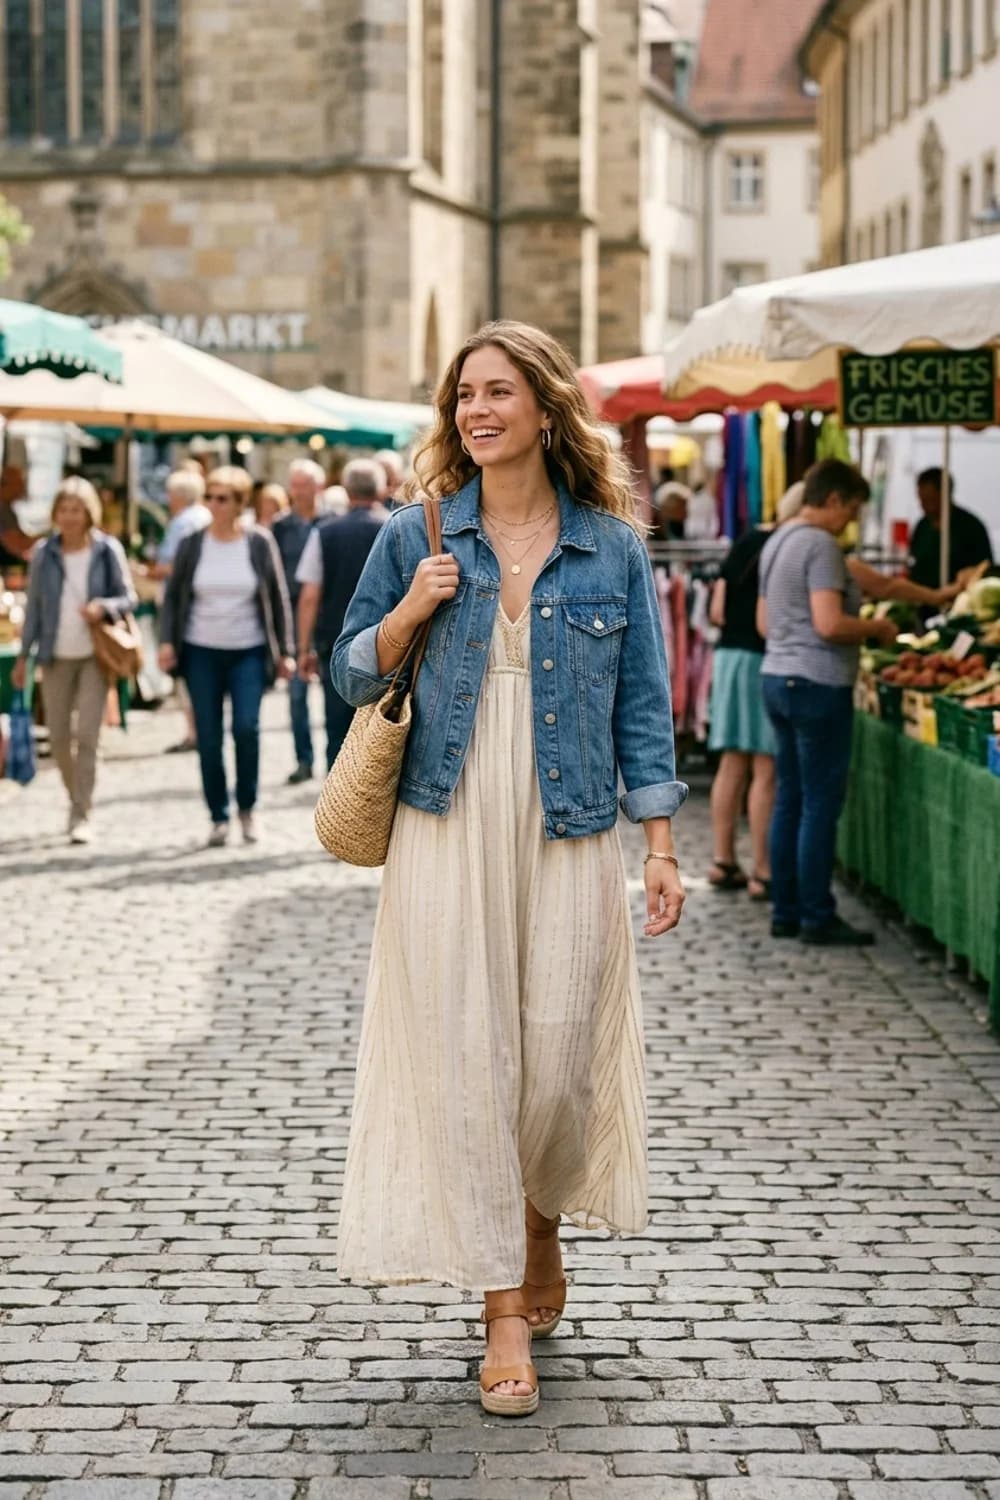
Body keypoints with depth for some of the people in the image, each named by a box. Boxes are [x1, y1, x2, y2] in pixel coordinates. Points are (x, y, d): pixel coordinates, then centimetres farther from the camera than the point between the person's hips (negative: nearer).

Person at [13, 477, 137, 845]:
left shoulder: (107, 550, -5)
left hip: (95, 654, -3)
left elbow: (128, 597, 1)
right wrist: (23, 655, 6)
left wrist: (104, 607, -20)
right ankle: (77, 798, 29)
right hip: (57, 656, 3)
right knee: (59, 736, 7)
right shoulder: (43, 553, 0)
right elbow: (34, 606, 7)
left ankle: (82, 815, -3)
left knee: (87, 735, -9)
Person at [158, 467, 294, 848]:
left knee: (247, 727, -15)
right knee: (209, 739, 1)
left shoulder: (259, 543, 1)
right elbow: (172, 595, 9)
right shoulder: (192, 544, 3)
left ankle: (247, 807, 5)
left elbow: (278, 598, 5)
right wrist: (168, 640, -4)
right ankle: (219, 818, 10)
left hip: (248, 652, -1)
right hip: (201, 652, 1)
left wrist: (284, 651, 3)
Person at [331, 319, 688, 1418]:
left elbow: (641, 703, 6)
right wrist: (411, 610, -9)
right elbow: (352, 676, 10)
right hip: (447, 834, 0)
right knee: (464, 1055, -2)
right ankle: (504, 1306, 6)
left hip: (567, 840, 0)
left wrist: (661, 847, 1)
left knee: (559, 1061, 2)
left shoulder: (611, 546, 4)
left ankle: (541, 1223, 34)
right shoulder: (415, 538, 5)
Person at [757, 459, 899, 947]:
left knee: (790, 799, 12)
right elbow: (830, 624, -24)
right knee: (821, 803, -3)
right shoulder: (820, 545, -15)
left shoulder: (777, 541, 14)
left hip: (777, 677, 10)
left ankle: (786, 912, 16)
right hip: (818, 684, -9)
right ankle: (817, 917, 0)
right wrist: (876, 628, -6)